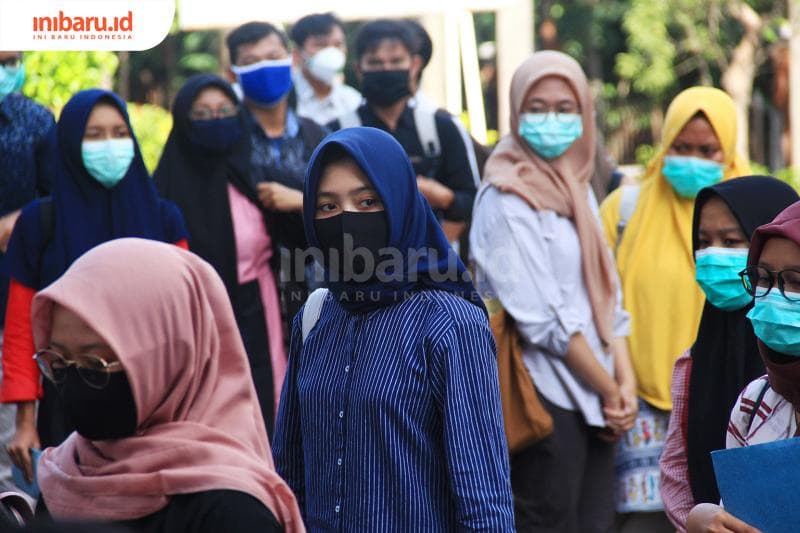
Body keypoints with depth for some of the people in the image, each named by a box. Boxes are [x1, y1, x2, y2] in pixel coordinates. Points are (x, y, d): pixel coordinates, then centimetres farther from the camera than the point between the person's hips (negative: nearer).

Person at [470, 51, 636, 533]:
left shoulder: (578, 188, 14)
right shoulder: (506, 200, -10)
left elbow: (606, 295, 12)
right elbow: (543, 318, -15)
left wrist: (625, 382, -1)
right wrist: (610, 390, -9)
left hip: (595, 398, 7)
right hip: (547, 399, -7)